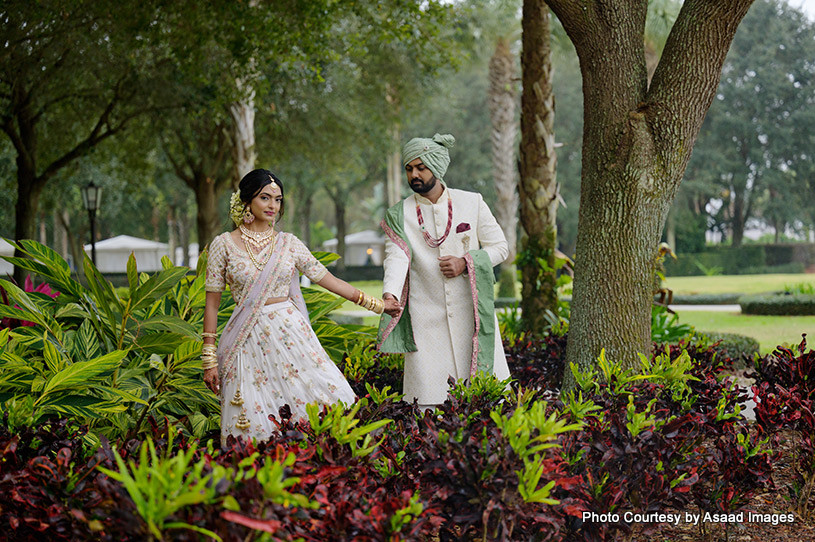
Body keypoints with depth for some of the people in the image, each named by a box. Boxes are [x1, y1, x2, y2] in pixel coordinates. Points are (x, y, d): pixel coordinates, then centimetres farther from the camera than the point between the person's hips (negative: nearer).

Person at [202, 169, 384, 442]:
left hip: (291, 335, 2)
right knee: (254, 425, -5)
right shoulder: (224, 244, 1)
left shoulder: (289, 243, 7)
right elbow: (212, 303, 1)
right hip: (248, 342, -2)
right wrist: (209, 359, -3)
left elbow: (329, 280, 12)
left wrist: (376, 304, 11)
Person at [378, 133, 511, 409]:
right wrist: (390, 295, -30)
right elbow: (396, 257, -11)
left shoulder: (472, 203, 5)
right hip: (426, 318, 0)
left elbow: (499, 247, 7)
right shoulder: (399, 215, 3)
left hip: (471, 312, 0)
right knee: (428, 397, -4)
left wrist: (466, 263, -11)